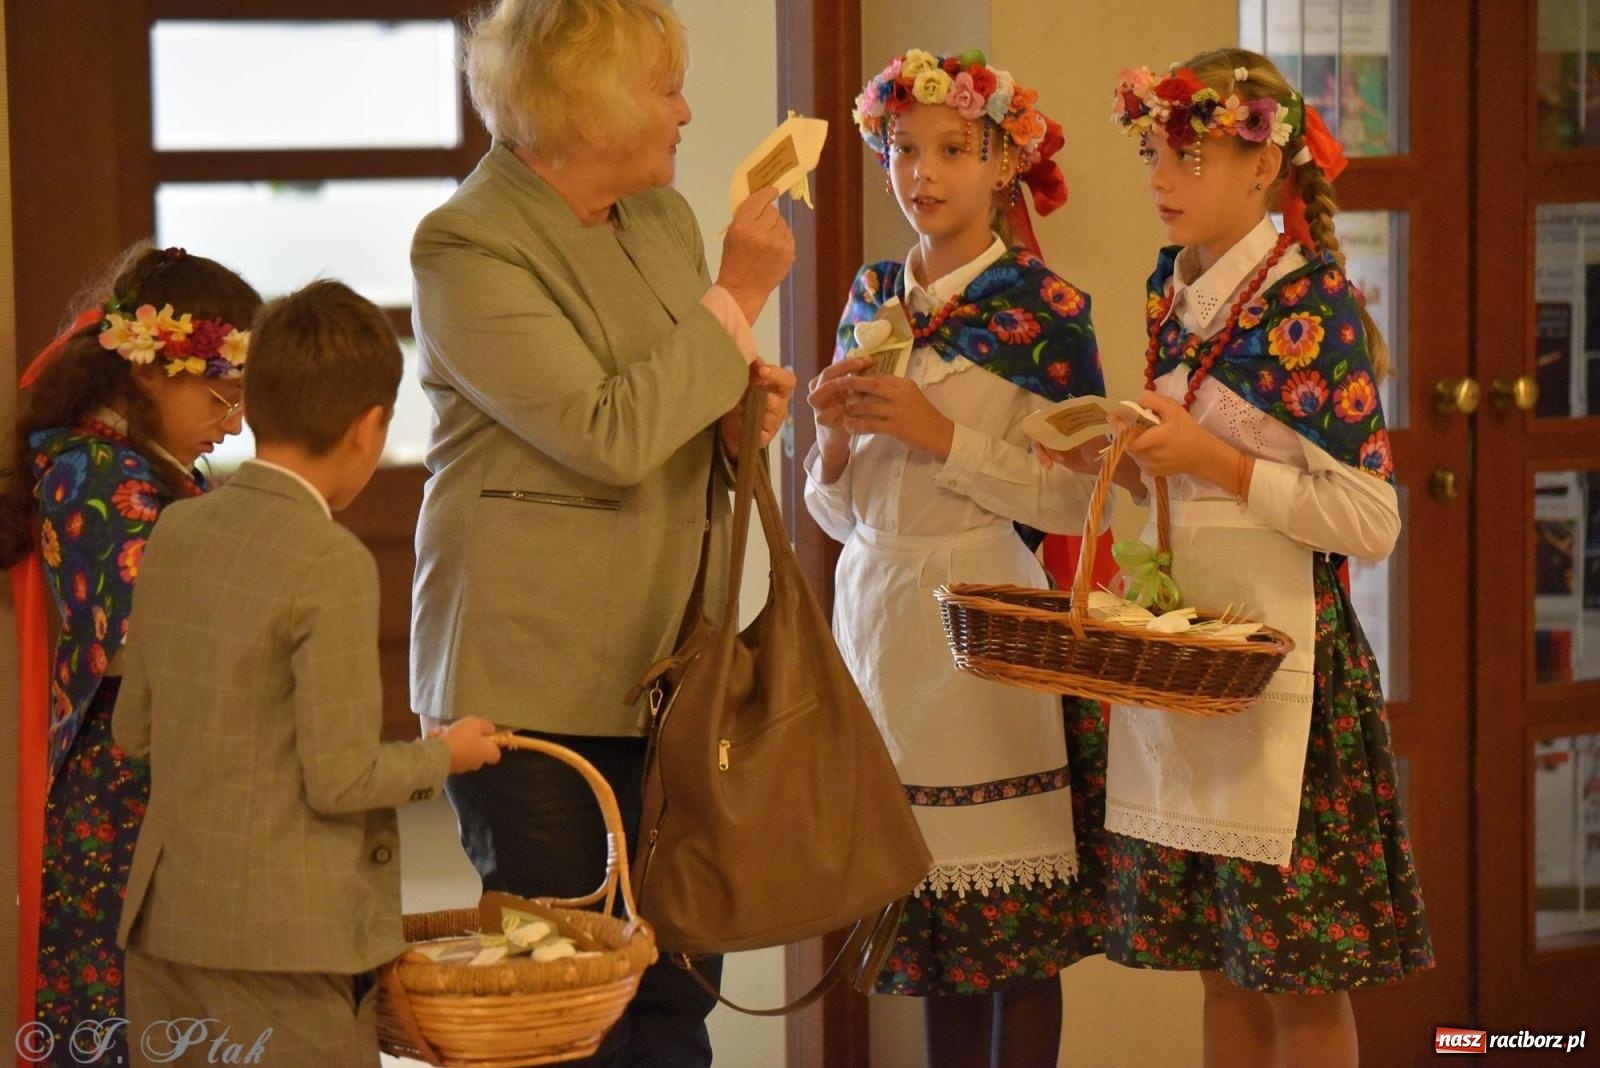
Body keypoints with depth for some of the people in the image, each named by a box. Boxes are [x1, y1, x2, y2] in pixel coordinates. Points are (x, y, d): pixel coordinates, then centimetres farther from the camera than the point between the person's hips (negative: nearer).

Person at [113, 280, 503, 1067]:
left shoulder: (175, 532, 5)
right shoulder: (332, 564, -16)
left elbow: (132, 729, 12)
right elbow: (340, 778, -16)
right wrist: (443, 756, 2)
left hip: (163, 923, 7)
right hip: (288, 940, -7)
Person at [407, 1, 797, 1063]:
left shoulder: (663, 214, 11)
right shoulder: (468, 246, -13)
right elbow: (609, 436, -22)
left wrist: (740, 409, 3)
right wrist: (738, 297, -16)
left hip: (662, 658, 7)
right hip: (535, 676, -7)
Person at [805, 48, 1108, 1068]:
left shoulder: (1046, 309, -5)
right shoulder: (873, 300, 12)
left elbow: (1076, 501, -11)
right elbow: (838, 513, 15)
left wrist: (938, 434, -15)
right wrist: (836, 433, -5)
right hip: (876, 616, 5)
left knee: (1016, 935, -3)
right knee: (930, 939, 9)